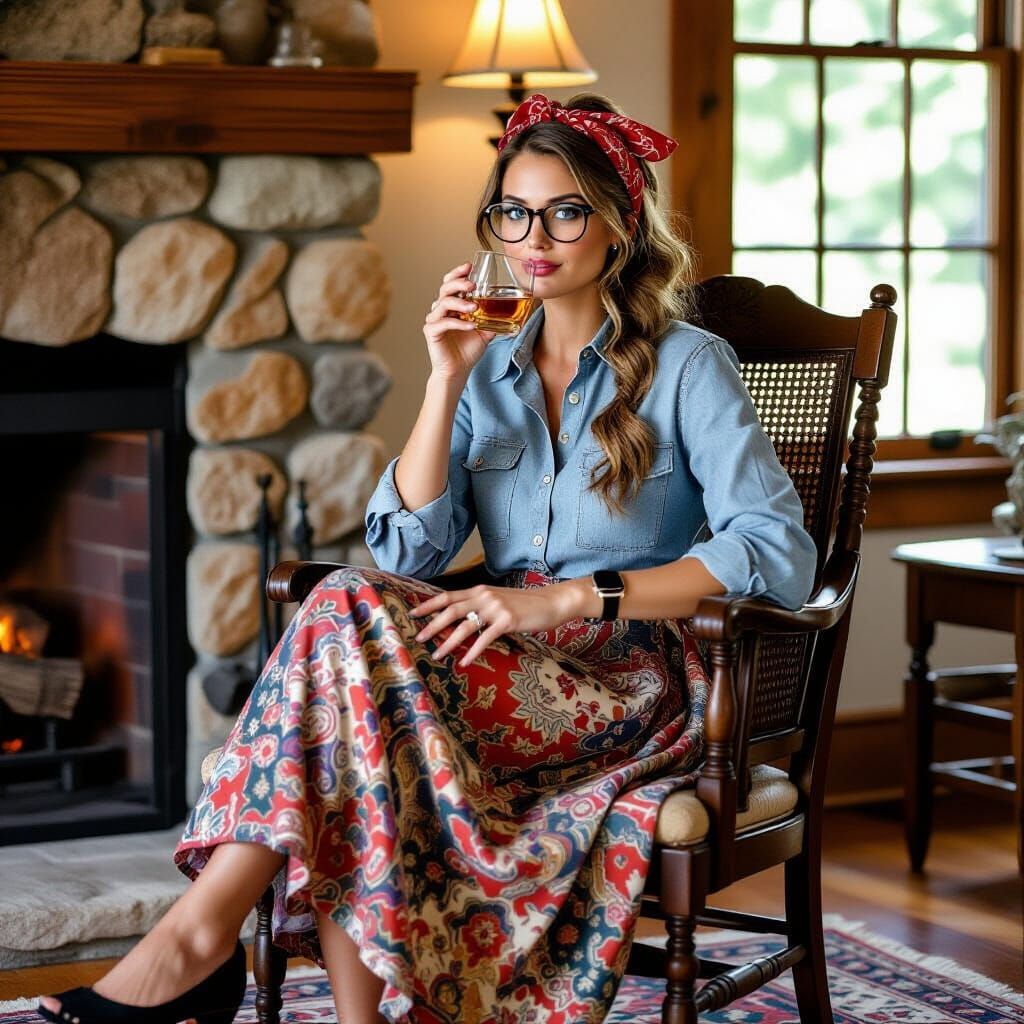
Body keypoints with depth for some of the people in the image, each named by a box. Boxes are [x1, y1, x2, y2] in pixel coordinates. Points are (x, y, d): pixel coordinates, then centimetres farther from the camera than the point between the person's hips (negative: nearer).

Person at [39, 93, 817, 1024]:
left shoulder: (686, 366, 0)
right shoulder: (492, 369, 16)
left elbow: (779, 554, -13)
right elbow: (407, 549, 5)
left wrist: (569, 598, -21)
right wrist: (447, 381, -6)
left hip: (635, 684, -5)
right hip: (514, 671, 5)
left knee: (353, 612, -29)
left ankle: (201, 929, -31)